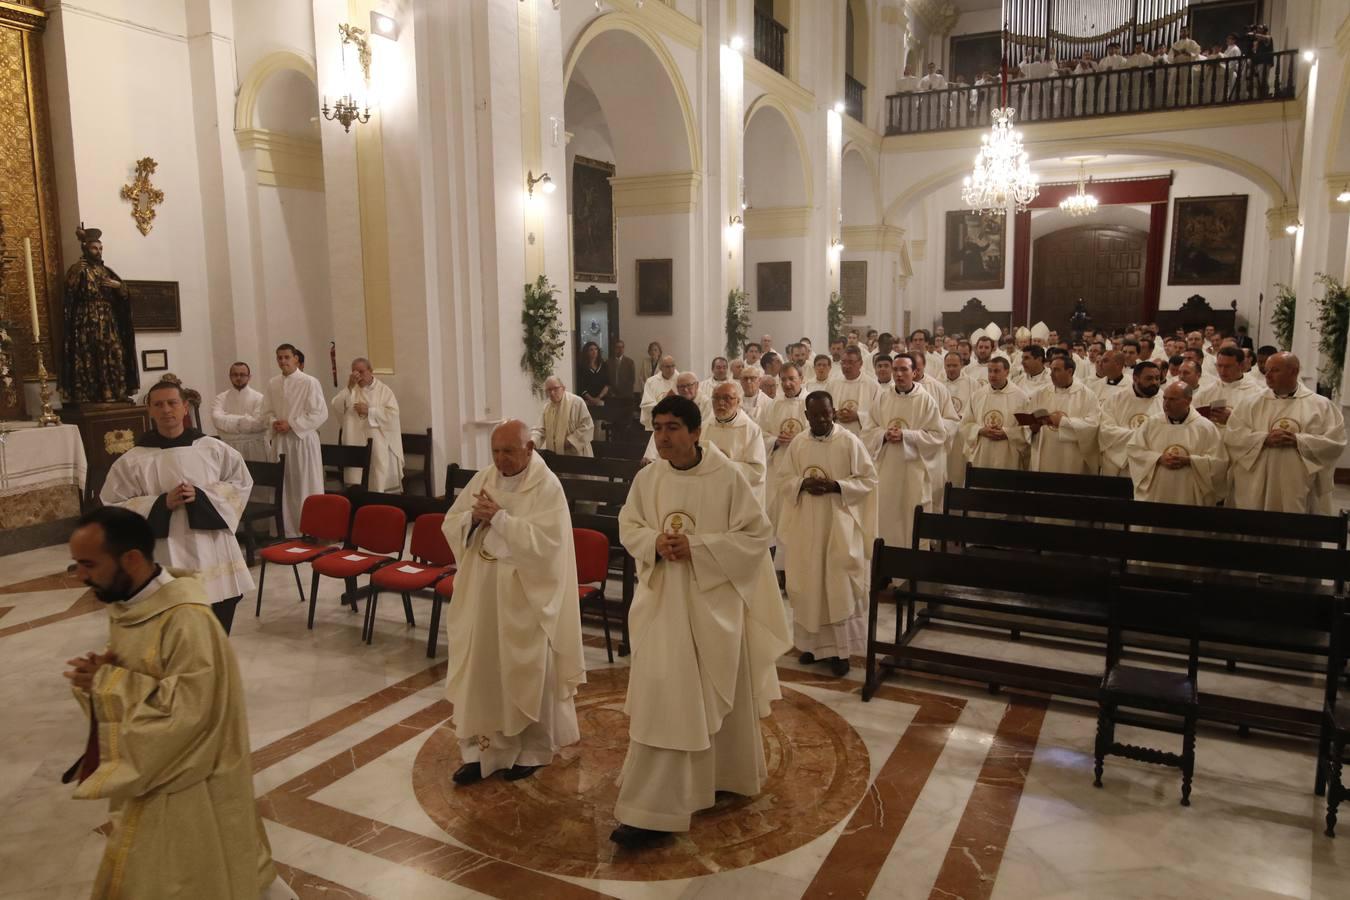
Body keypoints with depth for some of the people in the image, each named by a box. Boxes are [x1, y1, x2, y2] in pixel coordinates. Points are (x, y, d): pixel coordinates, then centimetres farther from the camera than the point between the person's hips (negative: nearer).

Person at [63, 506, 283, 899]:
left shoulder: (186, 620, -29)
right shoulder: (126, 604, -1)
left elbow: (187, 710, -29)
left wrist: (107, 683, -25)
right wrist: (99, 674, -10)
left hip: (191, 772, -9)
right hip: (152, 762, 9)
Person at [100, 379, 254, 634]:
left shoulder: (214, 449, 3)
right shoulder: (131, 461, -1)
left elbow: (242, 483, 6)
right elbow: (112, 508, 1)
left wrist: (201, 495, -10)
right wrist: (162, 503, -13)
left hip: (214, 557, 2)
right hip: (166, 563, -2)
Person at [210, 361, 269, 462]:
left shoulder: (259, 398, 2)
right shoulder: (220, 398, 8)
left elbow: (258, 423, -12)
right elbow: (217, 420, -9)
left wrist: (229, 420, -5)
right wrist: (244, 420, -10)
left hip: (255, 449, -1)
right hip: (229, 448, 1)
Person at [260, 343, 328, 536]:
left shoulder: (310, 383, -6)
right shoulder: (272, 384, 9)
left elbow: (320, 414, -10)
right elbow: (267, 413, 14)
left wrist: (292, 424, -14)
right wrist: (274, 423, -8)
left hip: (303, 440, -5)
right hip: (280, 441, 5)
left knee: (307, 487, -1)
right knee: (284, 488, 8)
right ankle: (289, 532, 18)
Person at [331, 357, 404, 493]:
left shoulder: (383, 390, 2)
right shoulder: (350, 390, 11)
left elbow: (393, 414, -8)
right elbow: (336, 407, -4)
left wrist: (369, 411, -13)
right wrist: (349, 387, -12)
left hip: (378, 446, -2)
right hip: (356, 444, 2)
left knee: (380, 484, 0)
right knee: (356, 483, 1)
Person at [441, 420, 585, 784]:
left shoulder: (547, 486, -12)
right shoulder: (482, 479, 6)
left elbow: (543, 541, -22)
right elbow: (450, 525, 7)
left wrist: (499, 517, -24)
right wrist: (473, 517, -14)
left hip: (525, 597, -5)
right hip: (481, 592, 5)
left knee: (526, 674, 7)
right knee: (479, 670, 9)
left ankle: (531, 751, 25)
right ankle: (481, 749, 21)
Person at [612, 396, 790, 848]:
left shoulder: (728, 477, -13)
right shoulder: (647, 478, -2)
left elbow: (758, 534, -11)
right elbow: (628, 526, 10)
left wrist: (696, 547, -19)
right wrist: (654, 541, -13)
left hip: (714, 599, -2)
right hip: (663, 599, 2)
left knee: (721, 695, 13)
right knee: (661, 696, 2)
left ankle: (726, 774, 38)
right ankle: (651, 810, 16)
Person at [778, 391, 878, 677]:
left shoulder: (849, 441, -5)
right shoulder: (797, 444, 6)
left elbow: (869, 478, -5)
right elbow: (785, 480, 10)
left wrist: (835, 486, -18)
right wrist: (803, 484, -12)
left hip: (840, 524, -3)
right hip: (806, 525, 4)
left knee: (839, 586, -2)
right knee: (808, 585, 8)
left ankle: (840, 648, 7)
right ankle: (813, 642, 22)